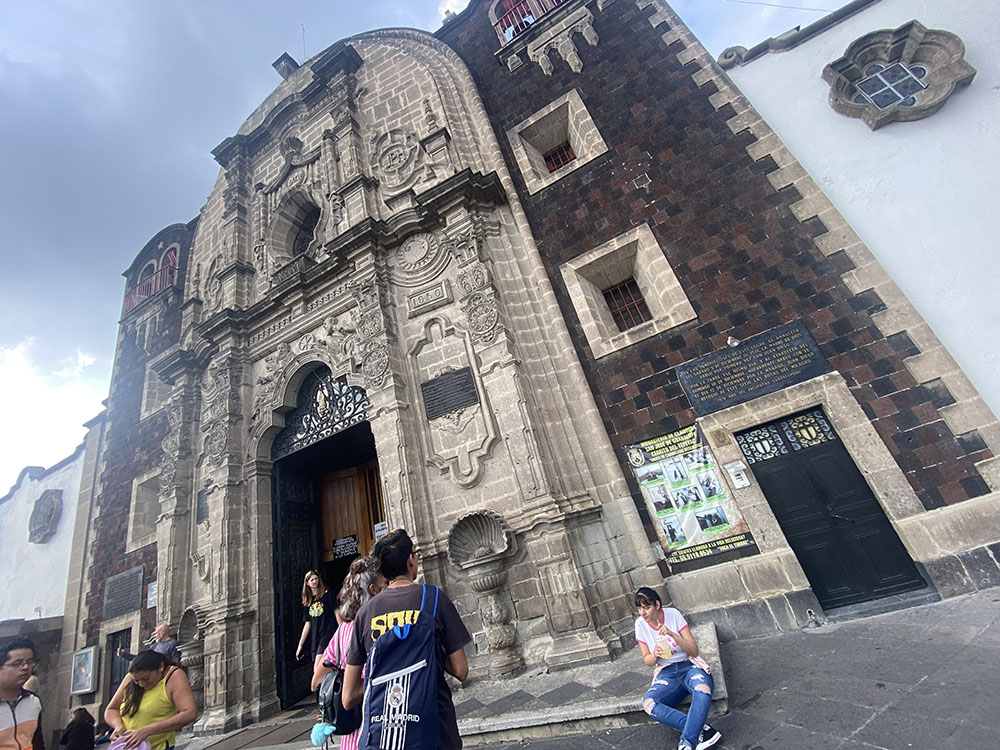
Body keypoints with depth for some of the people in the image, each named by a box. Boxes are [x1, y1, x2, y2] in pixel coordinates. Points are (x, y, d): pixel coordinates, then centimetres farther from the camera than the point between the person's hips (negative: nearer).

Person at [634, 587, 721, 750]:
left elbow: (694, 651, -10)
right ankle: (702, 730, -27)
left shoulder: (673, 615, -10)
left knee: (702, 691, -37)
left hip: (689, 666, -2)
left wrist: (672, 634, -26)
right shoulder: (640, 624, -3)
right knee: (648, 703, -28)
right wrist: (654, 655, -18)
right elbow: (647, 660, 5)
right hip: (666, 673, 2)